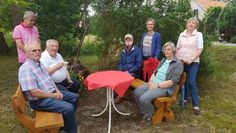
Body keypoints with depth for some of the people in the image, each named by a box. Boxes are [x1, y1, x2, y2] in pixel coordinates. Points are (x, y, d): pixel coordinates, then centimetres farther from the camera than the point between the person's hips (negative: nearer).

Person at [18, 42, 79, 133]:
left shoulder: (40, 64, 10)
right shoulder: (26, 68, -21)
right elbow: (34, 92, -27)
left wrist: (57, 91, -1)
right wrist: (54, 95, -18)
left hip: (52, 93, 10)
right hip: (40, 100, -10)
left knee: (75, 97, 13)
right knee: (69, 108, -25)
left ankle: (66, 121, 29)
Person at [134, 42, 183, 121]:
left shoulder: (178, 64, -7)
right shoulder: (163, 60, 17)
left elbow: (173, 81, -16)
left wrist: (157, 85, -18)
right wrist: (151, 81, -4)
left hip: (164, 88, -8)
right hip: (153, 83, 8)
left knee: (144, 98, -25)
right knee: (136, 92, -10)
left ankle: (151, 114, 6)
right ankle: (145, 112, 10)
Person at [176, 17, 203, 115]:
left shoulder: (198, 34, 0)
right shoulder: (182, 34, 10)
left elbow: (200, 49, -7)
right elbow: (177, 48, 12)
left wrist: (191, 60, -16)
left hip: (193, 62, -3)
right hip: (181, 61, 4)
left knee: (191, 82, -11)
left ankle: (196, 105, -3)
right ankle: (184, 98, 29)